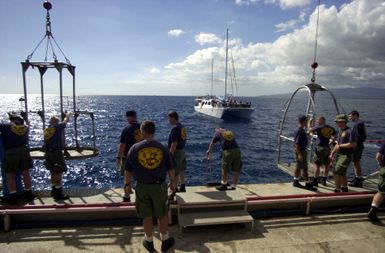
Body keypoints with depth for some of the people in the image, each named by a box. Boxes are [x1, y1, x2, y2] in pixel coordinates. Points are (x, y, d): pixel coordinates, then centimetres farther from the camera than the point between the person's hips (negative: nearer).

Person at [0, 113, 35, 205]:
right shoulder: (25, 127, 14)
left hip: (11, 152, -3)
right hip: (24, 150, 3)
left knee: (10, 176, 7)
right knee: (26, 173, 11)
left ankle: (13, 197, 7)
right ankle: (29, 194, 20)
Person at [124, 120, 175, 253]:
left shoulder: (134, 148, -9)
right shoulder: (162, 148, -7)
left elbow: (128, 170, -2)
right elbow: (170, 169, 1)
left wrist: (127, 184, 14)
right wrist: (173, 182, 16)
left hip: (142, 187, 0)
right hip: (159, 186, 0)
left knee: (147, 216, 17)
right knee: (162, 214, 18)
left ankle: (149, 242, 34)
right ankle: (165, 241, 32)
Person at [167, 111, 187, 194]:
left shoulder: (175, 128, -21)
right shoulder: (182, 126, 8)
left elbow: (174, 143, -24)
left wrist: (170, 154, -20)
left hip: (176, 152, -10)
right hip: (182, 151, 10)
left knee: (174, 172, 1)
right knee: (181, 171, 18)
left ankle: (175, 189, 11)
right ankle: (182, 187, 29)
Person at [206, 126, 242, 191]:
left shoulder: (218, 133, 14)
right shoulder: (230, 132, 26)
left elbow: (212, 143, 27)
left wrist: (209, 151, 44)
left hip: (228, 151, -5)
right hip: (237, 150, 5)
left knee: (224, 169, 10)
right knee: (236, 170, 10)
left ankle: (224, 185, 21)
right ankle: (234, 186, 18)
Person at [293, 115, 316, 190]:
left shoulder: (302, 130, 8)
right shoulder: (299, 131, -21)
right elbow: (297, 143, -25)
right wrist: (299, 154, -26)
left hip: (302, 150, 10)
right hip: (300, 151, -10)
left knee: (298, 167, 16)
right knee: (304, 168, -3)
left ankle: (295, 181, 25)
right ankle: (308, 184, 4)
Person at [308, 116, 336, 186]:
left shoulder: (319, 128, -11)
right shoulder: (331, 128, 5)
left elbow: (309, 130, -2)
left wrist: (309, 122, 12)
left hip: (320, 148, -6)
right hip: (327, 148, 7)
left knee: (316, 164, -2)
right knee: (327, 165, 15)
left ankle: (315, 181, -1)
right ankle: (324, 180, 28)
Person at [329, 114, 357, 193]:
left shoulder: (349, 131, -15)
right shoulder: (340, 131, 14)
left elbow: (353, 144, -24)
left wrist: (340, 146, -18)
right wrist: (332, 153, 17)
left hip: (346, 156, -9)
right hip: (339, 155, 10)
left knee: (336, 172, -14)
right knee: (342, 173, 19)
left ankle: (337, 190, -4)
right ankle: (345, 189, 34)